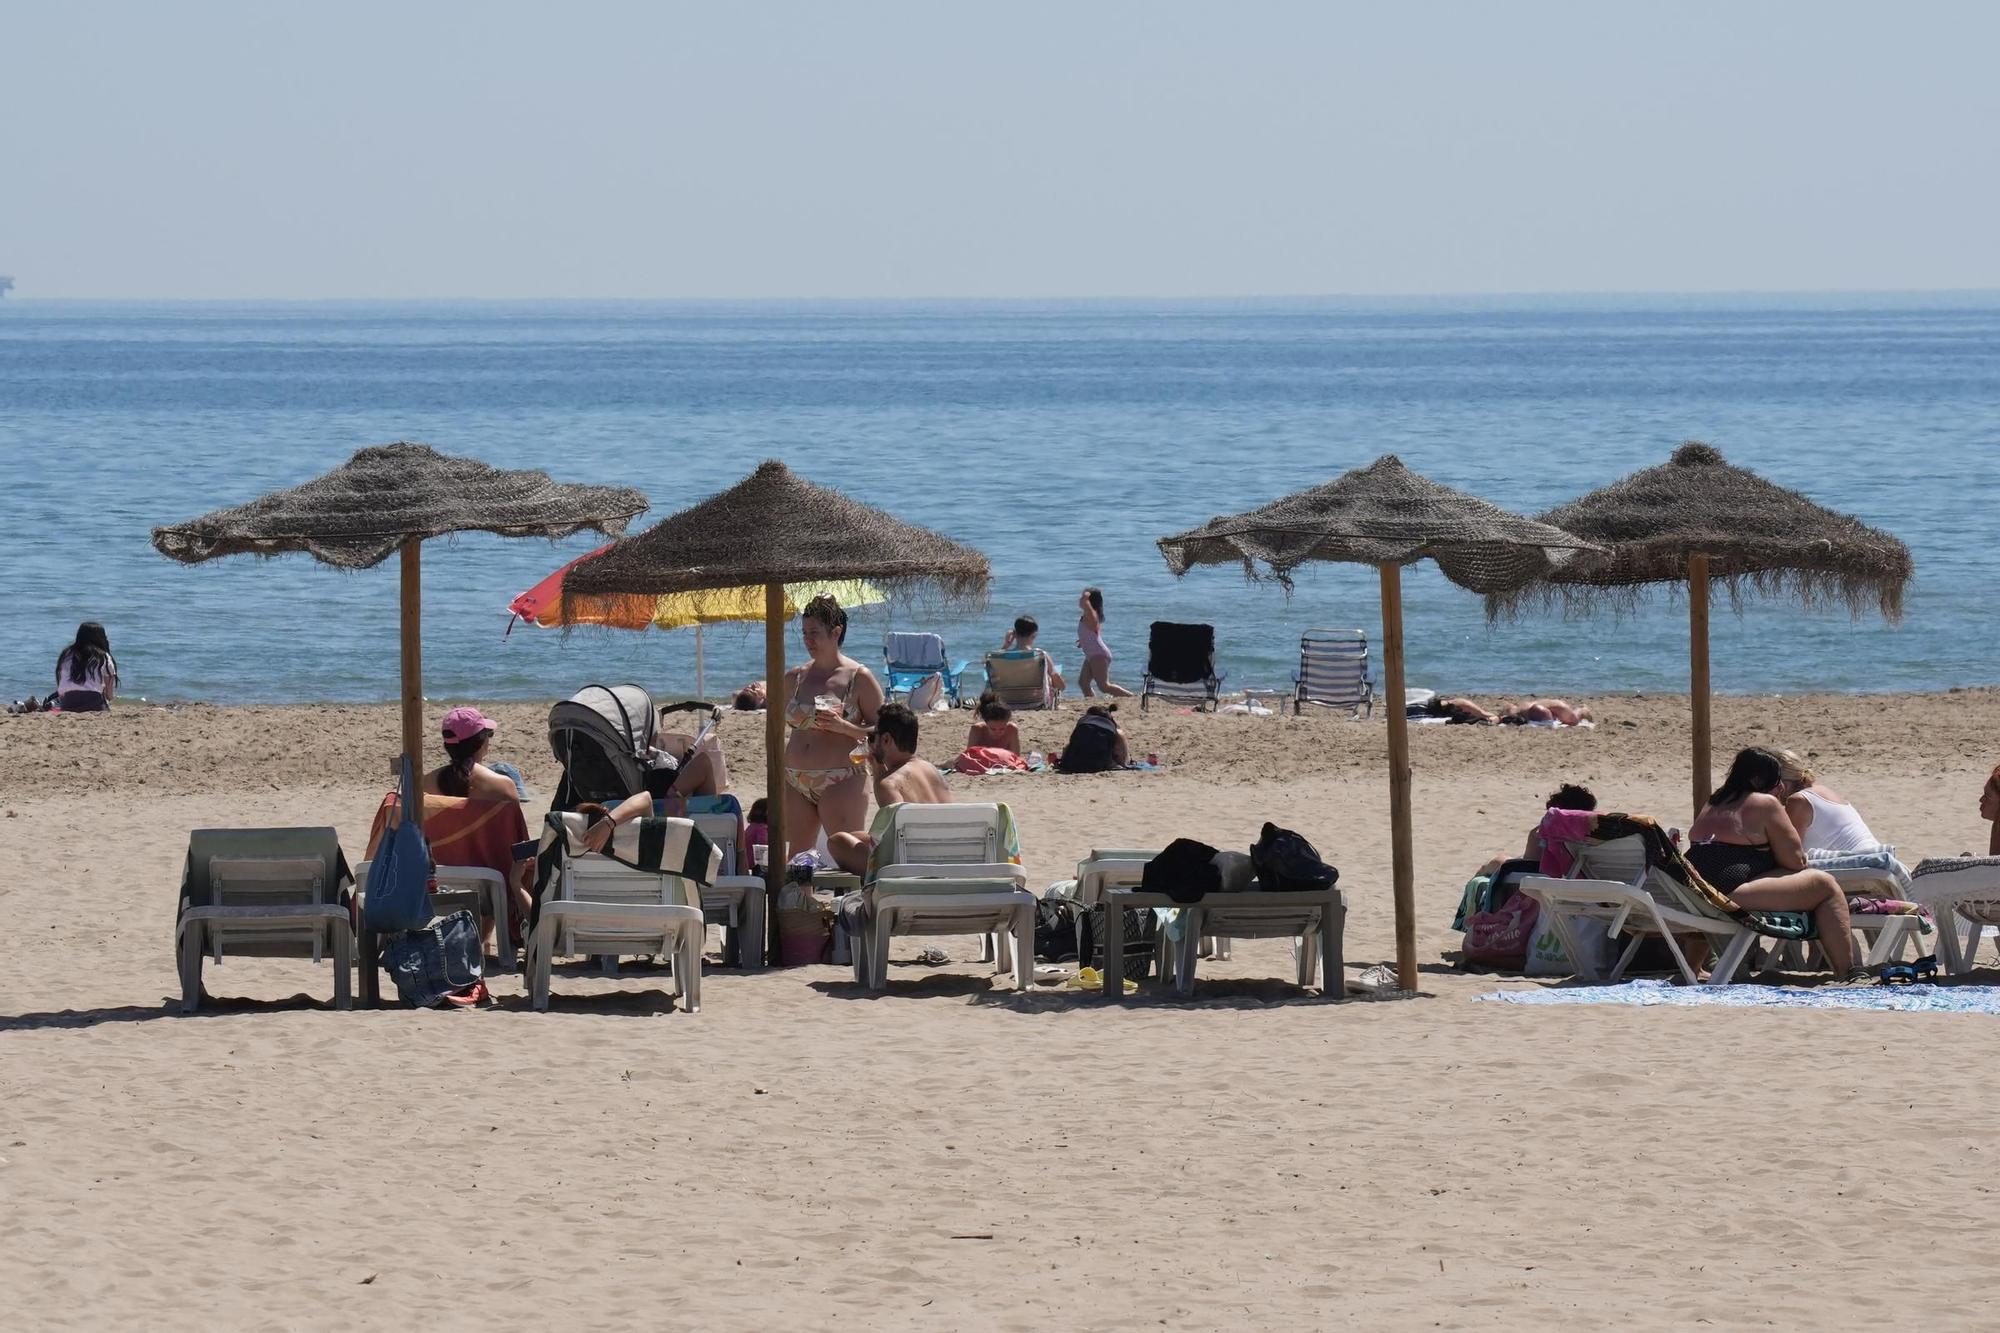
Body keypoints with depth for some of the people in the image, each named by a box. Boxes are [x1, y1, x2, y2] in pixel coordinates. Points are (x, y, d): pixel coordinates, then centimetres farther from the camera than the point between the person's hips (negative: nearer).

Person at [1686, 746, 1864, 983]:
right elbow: (1796, 861, -2)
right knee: (1825, 885, -1)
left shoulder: (1714, 804, 21)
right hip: (1731, 896, -9)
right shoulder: (1765, 804, -2)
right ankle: (1849, 974, -5)